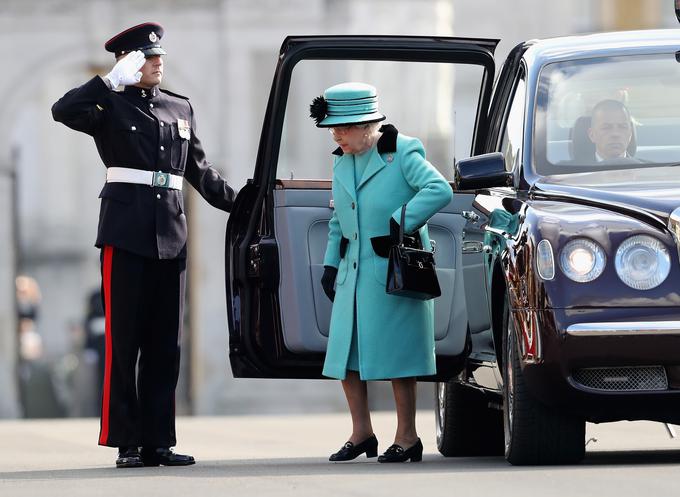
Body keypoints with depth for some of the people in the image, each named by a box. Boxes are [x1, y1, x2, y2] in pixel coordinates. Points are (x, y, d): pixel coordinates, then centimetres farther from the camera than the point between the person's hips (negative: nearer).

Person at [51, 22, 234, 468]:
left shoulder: (181, 109, 17)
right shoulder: (111, 107, 2)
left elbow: (200, 170, 24)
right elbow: (63, 111, -17)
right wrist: (113, 81, -17)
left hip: (171, 238, 5)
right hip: (127, 234, -5)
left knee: (165, 344, 5)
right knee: (124, 341, -3)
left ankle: (159, 442, 7)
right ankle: (127, 443, -3)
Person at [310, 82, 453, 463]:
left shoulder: (402, 154, -10)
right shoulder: (342, 163, 12)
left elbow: (440, 191, -25)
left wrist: (399, 223, -25)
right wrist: (330, 264, 14)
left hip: (393, 271, -7)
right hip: (353, 271, 7)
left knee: (395, 354, -5)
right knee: (346, 353, 4)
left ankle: (407, 438, 3)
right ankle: (361, 434, 15)